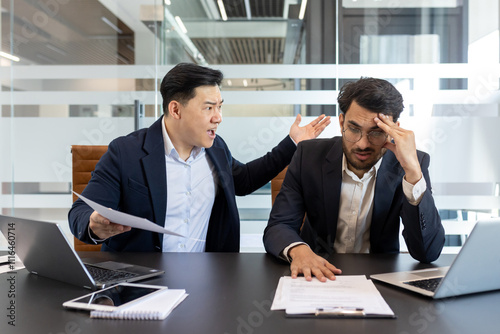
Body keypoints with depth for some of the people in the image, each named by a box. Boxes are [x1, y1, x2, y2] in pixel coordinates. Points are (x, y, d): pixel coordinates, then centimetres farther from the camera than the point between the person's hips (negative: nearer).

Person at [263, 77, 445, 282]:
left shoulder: (409, 166, -9)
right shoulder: (309, 155, -7)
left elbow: (428, 252, -18)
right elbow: (278, 226, -8)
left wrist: (412, 170, -27)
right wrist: (299, 250, -32)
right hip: (317, 275, 0)